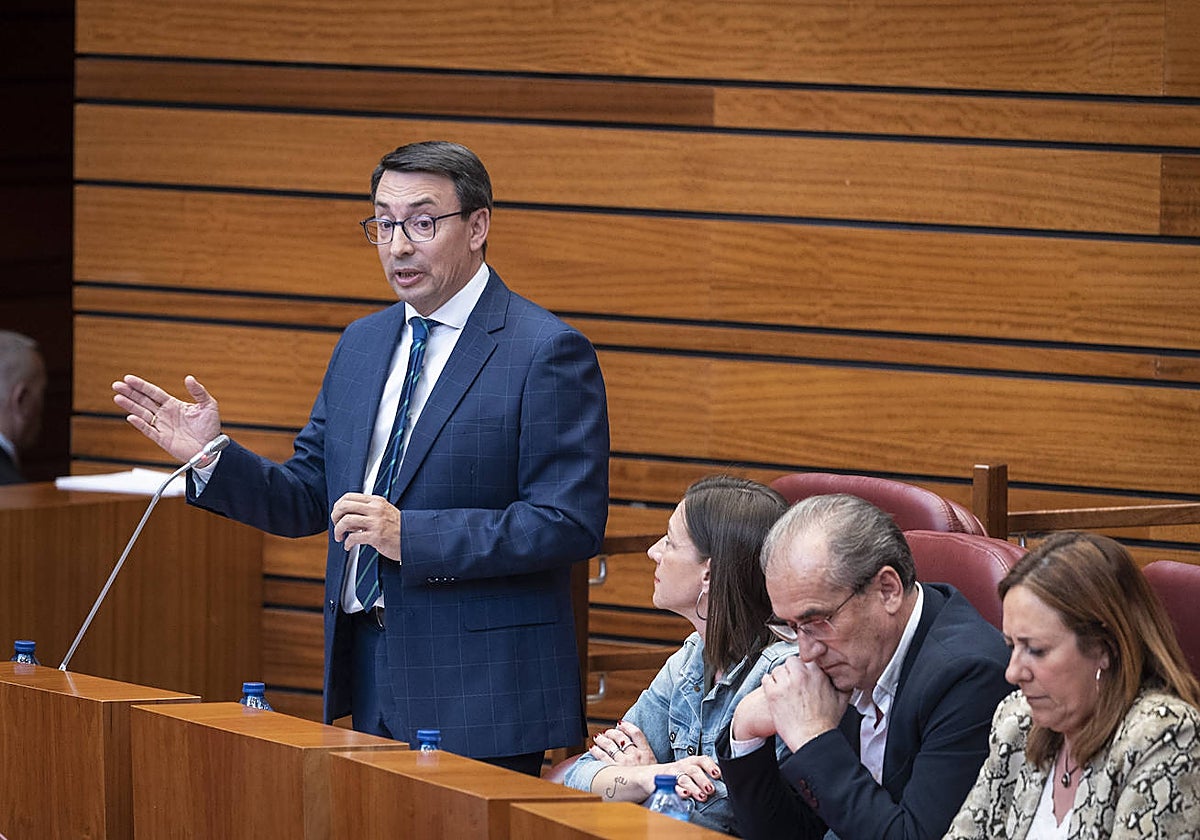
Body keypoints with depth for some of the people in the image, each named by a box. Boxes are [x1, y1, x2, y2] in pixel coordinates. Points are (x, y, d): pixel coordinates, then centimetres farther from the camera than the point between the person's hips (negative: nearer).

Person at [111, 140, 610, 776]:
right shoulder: (361, 344, 15)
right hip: (367, 672, 6)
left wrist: (412, 534, -21)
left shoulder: (548, 353, -9)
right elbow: (309, 499, 16)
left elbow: (570, 525, -16)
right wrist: (212, 456, -2)